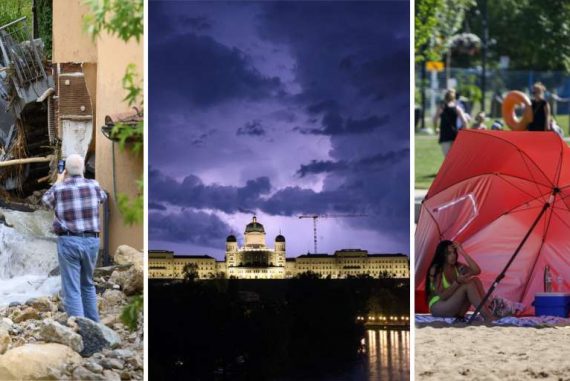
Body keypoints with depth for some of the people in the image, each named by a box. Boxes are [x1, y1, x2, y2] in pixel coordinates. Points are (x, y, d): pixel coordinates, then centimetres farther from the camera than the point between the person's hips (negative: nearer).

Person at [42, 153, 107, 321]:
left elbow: (46, 200, 21)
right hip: (91, 240, 3)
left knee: (72, 289, -3)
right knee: (87, 284, 22)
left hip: (69, 241, -3)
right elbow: (102, 197, 28)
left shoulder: (59, 189, -3)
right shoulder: (93, 185, 2)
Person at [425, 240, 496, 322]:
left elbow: (477, 271, -11)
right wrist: (457, 282, -30)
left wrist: (463, 253, -11)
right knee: (467, 285, -26)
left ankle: (489, 308, -26)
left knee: (475, 280, -11)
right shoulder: (436, 270, -13)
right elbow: (442, 296, -19)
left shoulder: (457, 267, 5)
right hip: (438, 307, -7)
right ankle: (489, 318, -35)